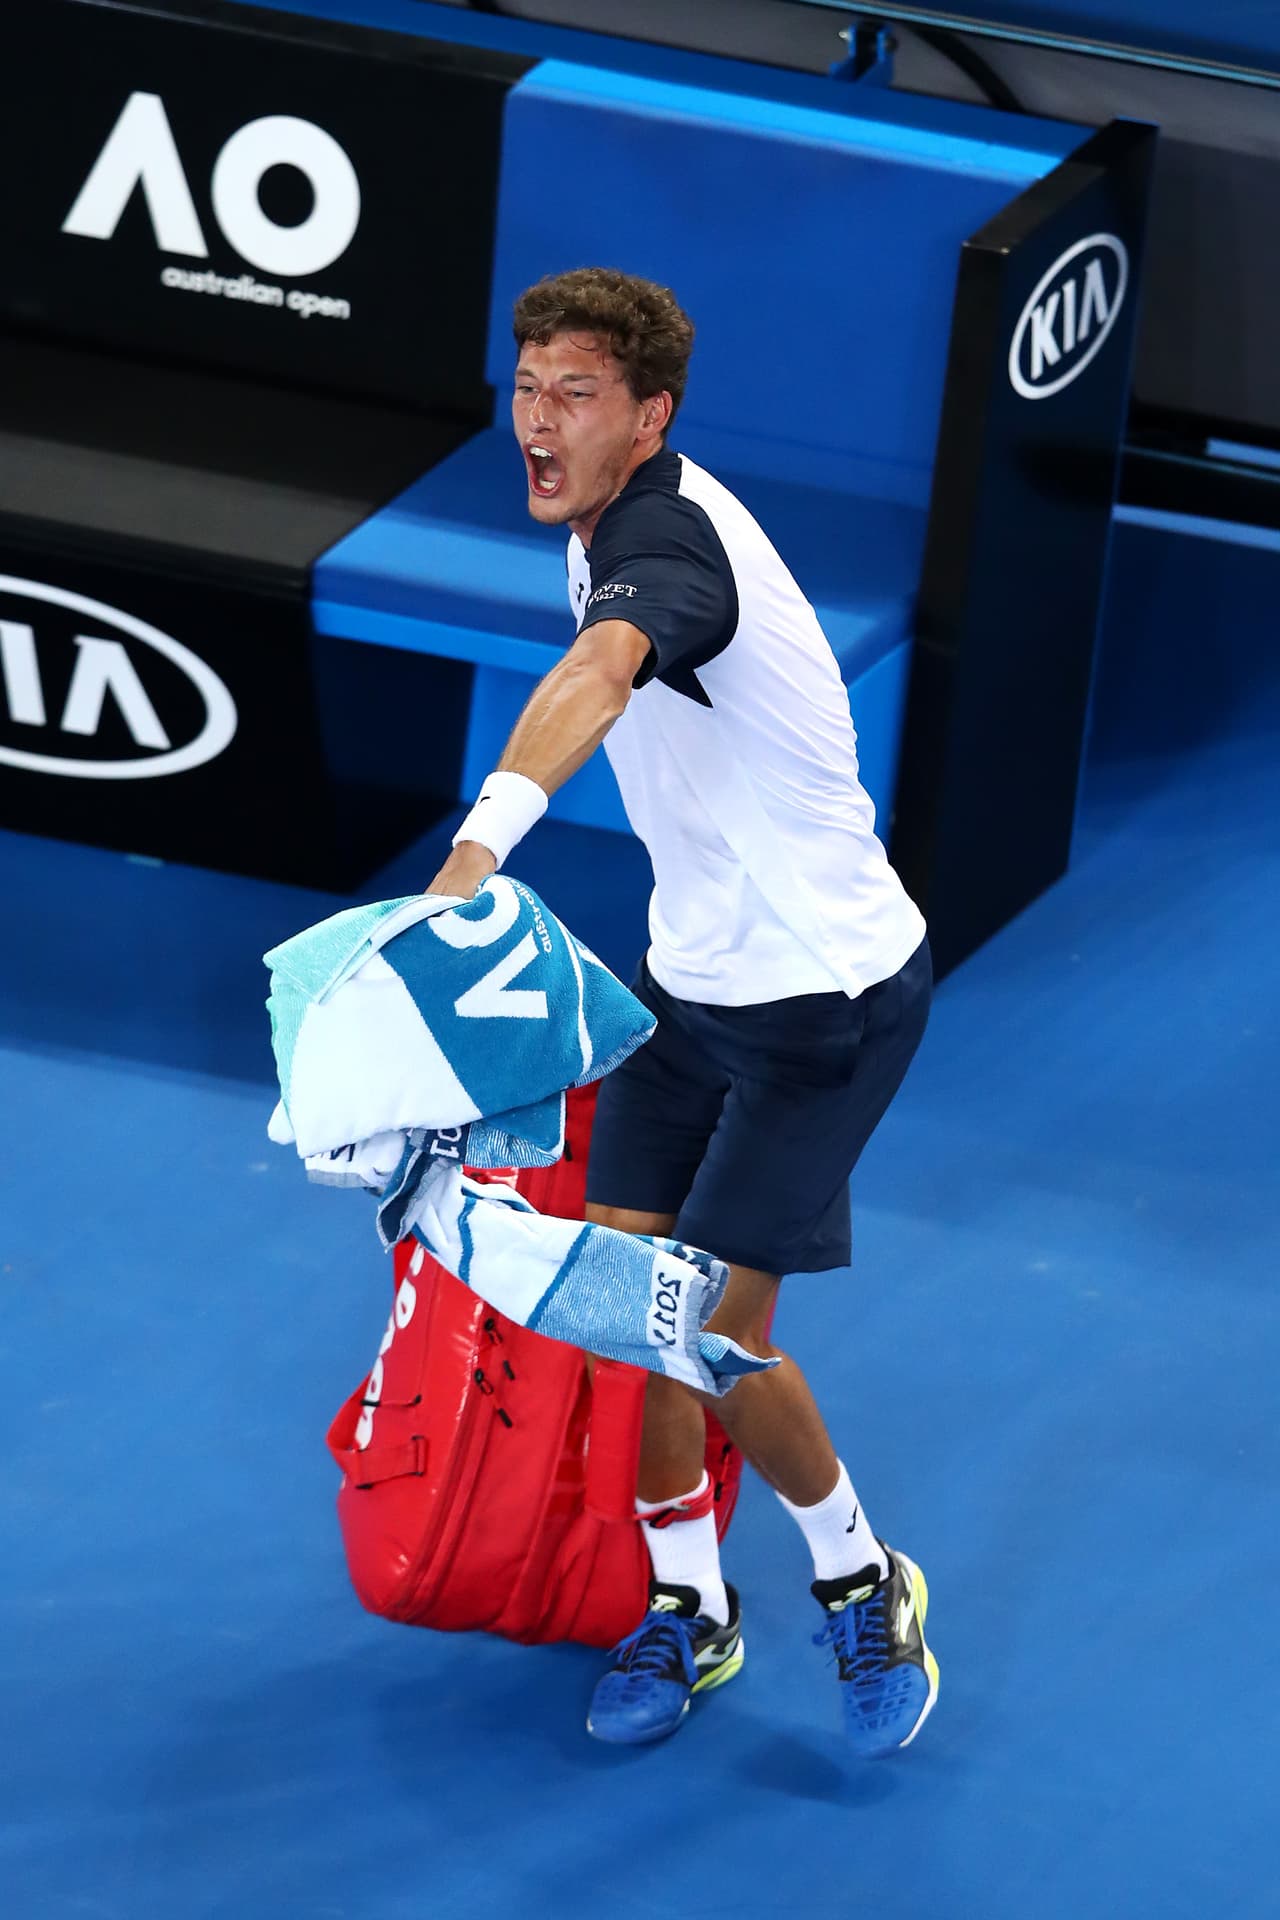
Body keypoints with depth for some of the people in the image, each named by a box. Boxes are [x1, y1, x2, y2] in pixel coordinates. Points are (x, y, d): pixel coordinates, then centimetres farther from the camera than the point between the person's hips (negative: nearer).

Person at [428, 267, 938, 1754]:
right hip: (693, 974, 9)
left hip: (826, 992, -9)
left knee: (720, 1332, -8)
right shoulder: (608, 530, 3)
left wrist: (484, 839, -68)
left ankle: (862, 1588, 16)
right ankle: (686, 1607, 21)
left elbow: (599, 672, -51)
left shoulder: (666, 536, -28)